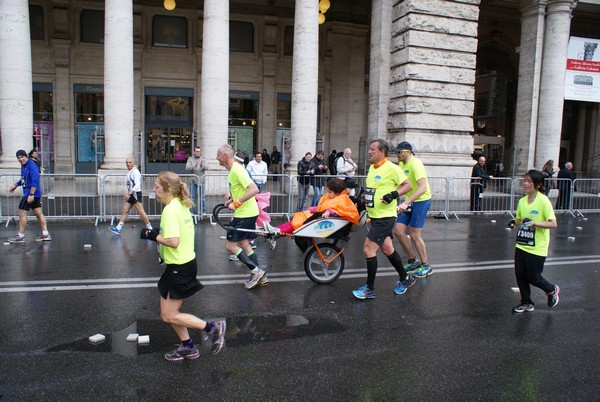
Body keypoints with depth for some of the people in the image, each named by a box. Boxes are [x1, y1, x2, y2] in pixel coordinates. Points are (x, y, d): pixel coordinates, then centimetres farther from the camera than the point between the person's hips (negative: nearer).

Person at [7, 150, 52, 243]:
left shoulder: (31, 166, -17)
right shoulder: (23, 166, 12)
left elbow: (35, 181, -23)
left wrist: (31, 195, -26)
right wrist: (15, 185, 20)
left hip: (31, 194, -9)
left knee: (22, 213, -2)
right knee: (38, 213, 9)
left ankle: (20, 236, 7)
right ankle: (45, 234, 12)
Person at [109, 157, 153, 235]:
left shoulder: (135, 172, -14)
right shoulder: (130, 172, 15)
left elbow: (137, 185, -24)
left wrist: (129, 194, -30)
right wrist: (128, 194, 23)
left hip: (136, 194, -10)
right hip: (131, 195, 10)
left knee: (141, 212, -6)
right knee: (125, 211, 9)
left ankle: (149, 228, 2)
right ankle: (118, 228, 12)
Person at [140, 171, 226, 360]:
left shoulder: (170, 210, -21)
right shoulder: (181, 205, 8)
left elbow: (173, 241, -29)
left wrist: (153, 235, -16)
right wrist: (158, 232, 7)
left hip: (179, 267, -10)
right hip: (187, 262, 10)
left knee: (169, 316, 2)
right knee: (170, 312, 19)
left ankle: (212, 328, 6)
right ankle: (188, 347, 30)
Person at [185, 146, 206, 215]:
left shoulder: (203, 159, 5)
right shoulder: (190, 159, 4)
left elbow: (205, 168, -9)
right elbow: (187, 168, -9)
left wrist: (202, 165, -31)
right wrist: (194, 166, -26)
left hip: (201, 180, 0)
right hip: (193, 180, 0)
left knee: (202, 196, 1)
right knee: (193, 197, 5)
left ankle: (203, 211, 10)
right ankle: (192, 211, 14)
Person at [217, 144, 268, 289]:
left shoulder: (237, 170, -20)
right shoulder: (233, 169, 11)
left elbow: (254, 190, -29)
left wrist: (236, 203, -27)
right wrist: (232, 199, 12)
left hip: (245, 213, -10)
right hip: (247, 212, 10)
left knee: (230, 245, -3)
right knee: (243, 243, 16)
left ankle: (256, 270, 1)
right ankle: (260, 276, 21)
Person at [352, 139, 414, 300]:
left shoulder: (391, 168, -14)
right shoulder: (372, 168, 12)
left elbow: (408, 185, -12)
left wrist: (393, 194, -24)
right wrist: (364, 198, 14)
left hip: (385, 217, -9)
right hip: (375, 216, 9)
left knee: (368, 249, -11)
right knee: (387, 249, 16)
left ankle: (370, 289, 1)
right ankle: (405, 279, 34)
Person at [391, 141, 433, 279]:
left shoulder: (415, 163, -21)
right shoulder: (401, 164, 6)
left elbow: (423, 188, -33)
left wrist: (406, 202, -40)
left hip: (421, 200, -8)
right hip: (409, 201, 8)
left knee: (414, 234, -4)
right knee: (398, 230, 2)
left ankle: (426, 266, 14)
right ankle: (413, 261, 18)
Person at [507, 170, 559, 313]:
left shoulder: (543, 201, -15)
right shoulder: (522, 201, 4)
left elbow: (553, 224, -18)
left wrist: (534, 223, -30)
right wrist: (514, 222, -3)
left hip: (537, 249, -6)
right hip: (521, 246, 6)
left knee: (533, 278, 4)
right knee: (520, 275, 8)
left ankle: (552, 290, 35)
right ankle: (526, 303, 28)